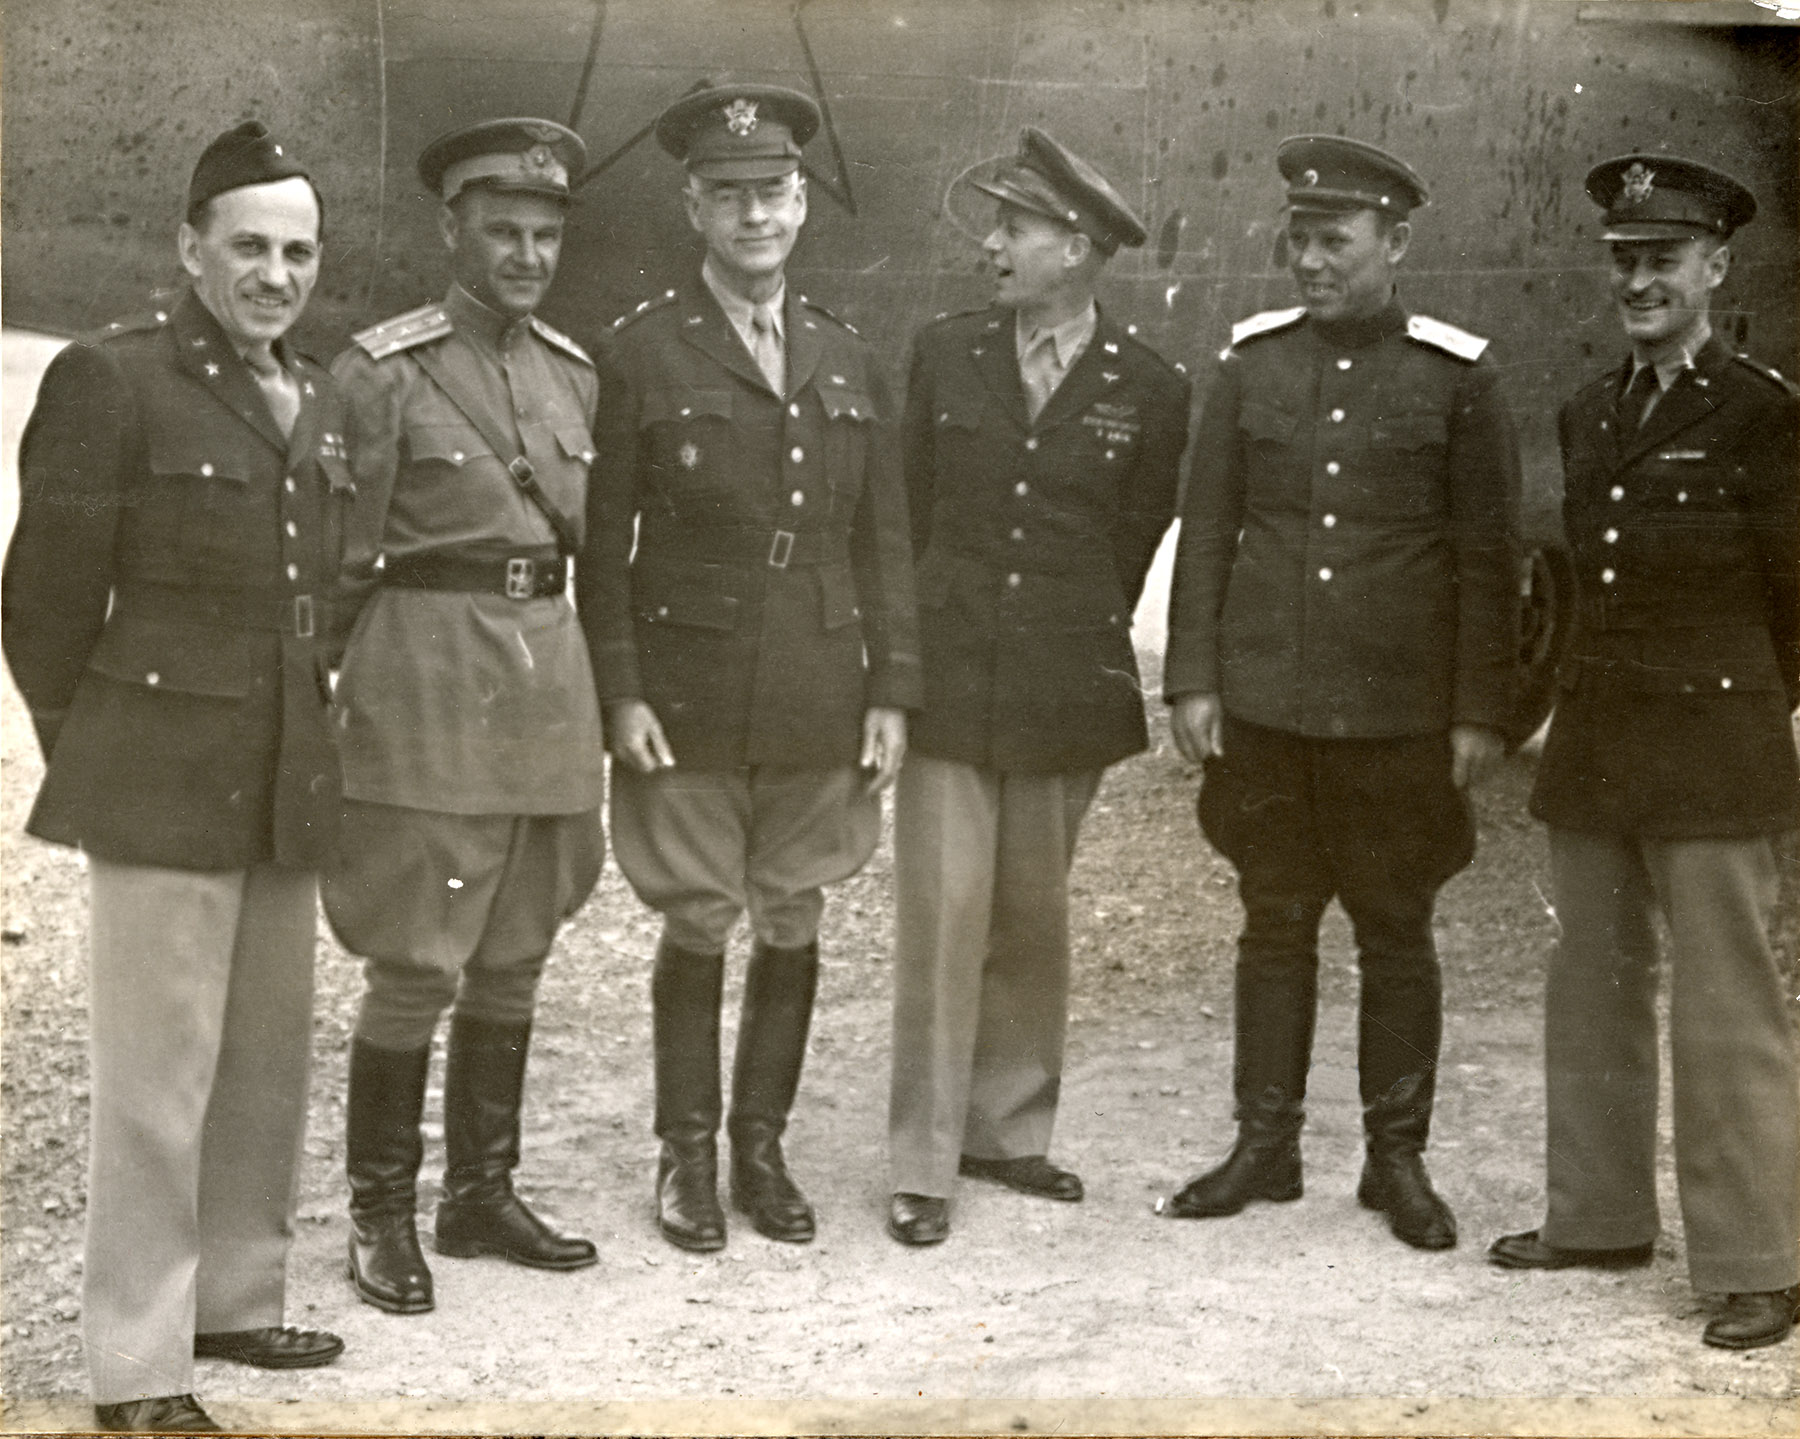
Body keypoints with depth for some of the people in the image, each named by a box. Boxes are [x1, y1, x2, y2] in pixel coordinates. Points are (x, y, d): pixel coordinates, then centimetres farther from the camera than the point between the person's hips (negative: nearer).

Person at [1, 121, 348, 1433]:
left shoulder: (323, 400, 12)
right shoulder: (109, 378, -8)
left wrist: (311, 736, 13)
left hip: (289, 784, 7)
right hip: (164, 785, -7)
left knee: (271, 1063, 14)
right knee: (157, 1078, -2)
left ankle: (234, 1298, 30)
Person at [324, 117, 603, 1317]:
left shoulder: (576, 372, 11)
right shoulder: (384, 370, -6)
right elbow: (339, 556, -5)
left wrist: (594, 700, 15)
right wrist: (322, 697, -6)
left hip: (552, 670, 6)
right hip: (429, 679, -6)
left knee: (514, 958, 12)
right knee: (417, 965, -4)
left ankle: (484, 1194, 24)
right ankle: (382, 1216, 10)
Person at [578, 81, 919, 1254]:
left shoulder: (849, 362, 9)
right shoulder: (645, 352, -2)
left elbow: (886, 543, 10)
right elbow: (603, 538, -2)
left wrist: (893, 692, 3)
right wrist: (621, 692, -10)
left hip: (819, 703, 3)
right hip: (689, 702, -3)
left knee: (794, 926, 9)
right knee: (698, 928, 4)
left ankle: (764, 1144, 24)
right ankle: (687, 1156, 19)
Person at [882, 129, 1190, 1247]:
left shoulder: (1149, 389, -1)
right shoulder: (945, 355, 4)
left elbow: (1137, 540, 8)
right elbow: (907, 509, 12)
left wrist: (1076, 648, 12)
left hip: (1065, 692, 0)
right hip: (947, 680, 0)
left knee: (1033, 915, 10)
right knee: (942, 914, -3)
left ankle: (1008, 1128, 26)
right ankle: (924, 1165, 5)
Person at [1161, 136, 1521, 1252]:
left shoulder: (1457, 377, -3)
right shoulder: (1252, 362, 5)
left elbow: (1490, 559, -2)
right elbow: (1207, 531, 7)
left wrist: (1481, 712, -6)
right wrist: (1192, 680, 1)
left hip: (1399, 717, -2)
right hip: (1263, 707, 2)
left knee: (1397, 933, 7)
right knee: (1275, 925, 10)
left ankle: (1398, 1159, 19)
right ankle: (1265, 1146, 22)